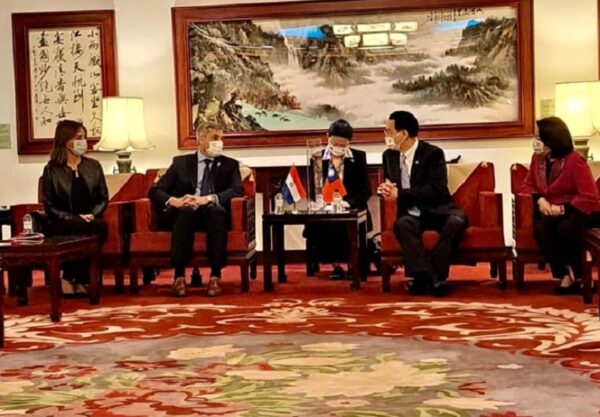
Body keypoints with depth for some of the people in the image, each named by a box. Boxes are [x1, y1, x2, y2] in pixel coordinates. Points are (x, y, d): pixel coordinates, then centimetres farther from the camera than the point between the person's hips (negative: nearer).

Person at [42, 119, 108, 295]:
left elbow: (103, 199, 13)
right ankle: (79, 283, -26)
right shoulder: (51, 169, 3)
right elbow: (49, 206, -1)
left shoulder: (94, 166, 14)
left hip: (91, 222, 3)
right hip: (63, 225, -3)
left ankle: (71, 280, -25)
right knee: (82, 229, -37)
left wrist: (92, 215, -8)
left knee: (101, 227, -33)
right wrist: (75, 218, -15)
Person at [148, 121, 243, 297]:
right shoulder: (181, 162, 16)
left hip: (214, 213, 0)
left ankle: (215, 275, -38)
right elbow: (155, 191, 8)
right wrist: (173, 200, -15)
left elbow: (237, 190, -4)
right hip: (185, 214, 0)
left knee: (216, 209, -36)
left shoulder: (229, 164, 15)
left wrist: (208, 199, -20)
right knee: (186, 210, -36)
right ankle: (179, 275, -37)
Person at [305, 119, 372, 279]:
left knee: (345, 226, -34)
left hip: (351, 211, -1)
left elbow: (366, 190, 3)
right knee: (314, 227, -30)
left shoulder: (359, 157, 7)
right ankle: (336, 265, -11)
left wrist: (348, 202, -15)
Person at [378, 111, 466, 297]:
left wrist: (400, 194, -20)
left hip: (438, 211, -3)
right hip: (412, 214, 3)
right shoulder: (389, 155, 10)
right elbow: (387, 185, 23)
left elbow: (437, 190, -18)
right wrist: (387, 190, -5)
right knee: (402, 224, -32)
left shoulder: (433, 153, -8)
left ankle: (435, 274, -31)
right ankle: (427, 275, -39)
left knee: (457, 221, -35)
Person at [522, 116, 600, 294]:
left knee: (566, 227, -38)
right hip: (551, 210, 5)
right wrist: (540, 199, -11)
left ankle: (578, 274, -15)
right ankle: (566, 274, -22)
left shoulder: (575, 161, -17)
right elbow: (528, 185, 12)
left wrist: (562, 209, -26)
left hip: (578, 211, -5)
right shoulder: (537, 158, 2)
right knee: (541, 227, -30)